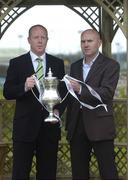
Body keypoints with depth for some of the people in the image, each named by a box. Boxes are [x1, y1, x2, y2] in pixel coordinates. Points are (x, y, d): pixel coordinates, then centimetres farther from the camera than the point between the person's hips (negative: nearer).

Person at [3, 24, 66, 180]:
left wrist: (58, 110, -8)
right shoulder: (16, 63, 1)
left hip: (50, 125, 3)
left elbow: (63, 92, 10)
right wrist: (24, 87, -23)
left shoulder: (58, 63, 9)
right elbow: (7, 93, -4)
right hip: (25, 126, -2)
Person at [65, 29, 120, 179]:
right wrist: (68, 125, 14)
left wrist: (81, 89, -29)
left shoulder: (110, 65, -2)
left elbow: (107, 93, -16)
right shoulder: (75, 66, 16)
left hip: (99, 126, -5)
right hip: (77, 127, 5)